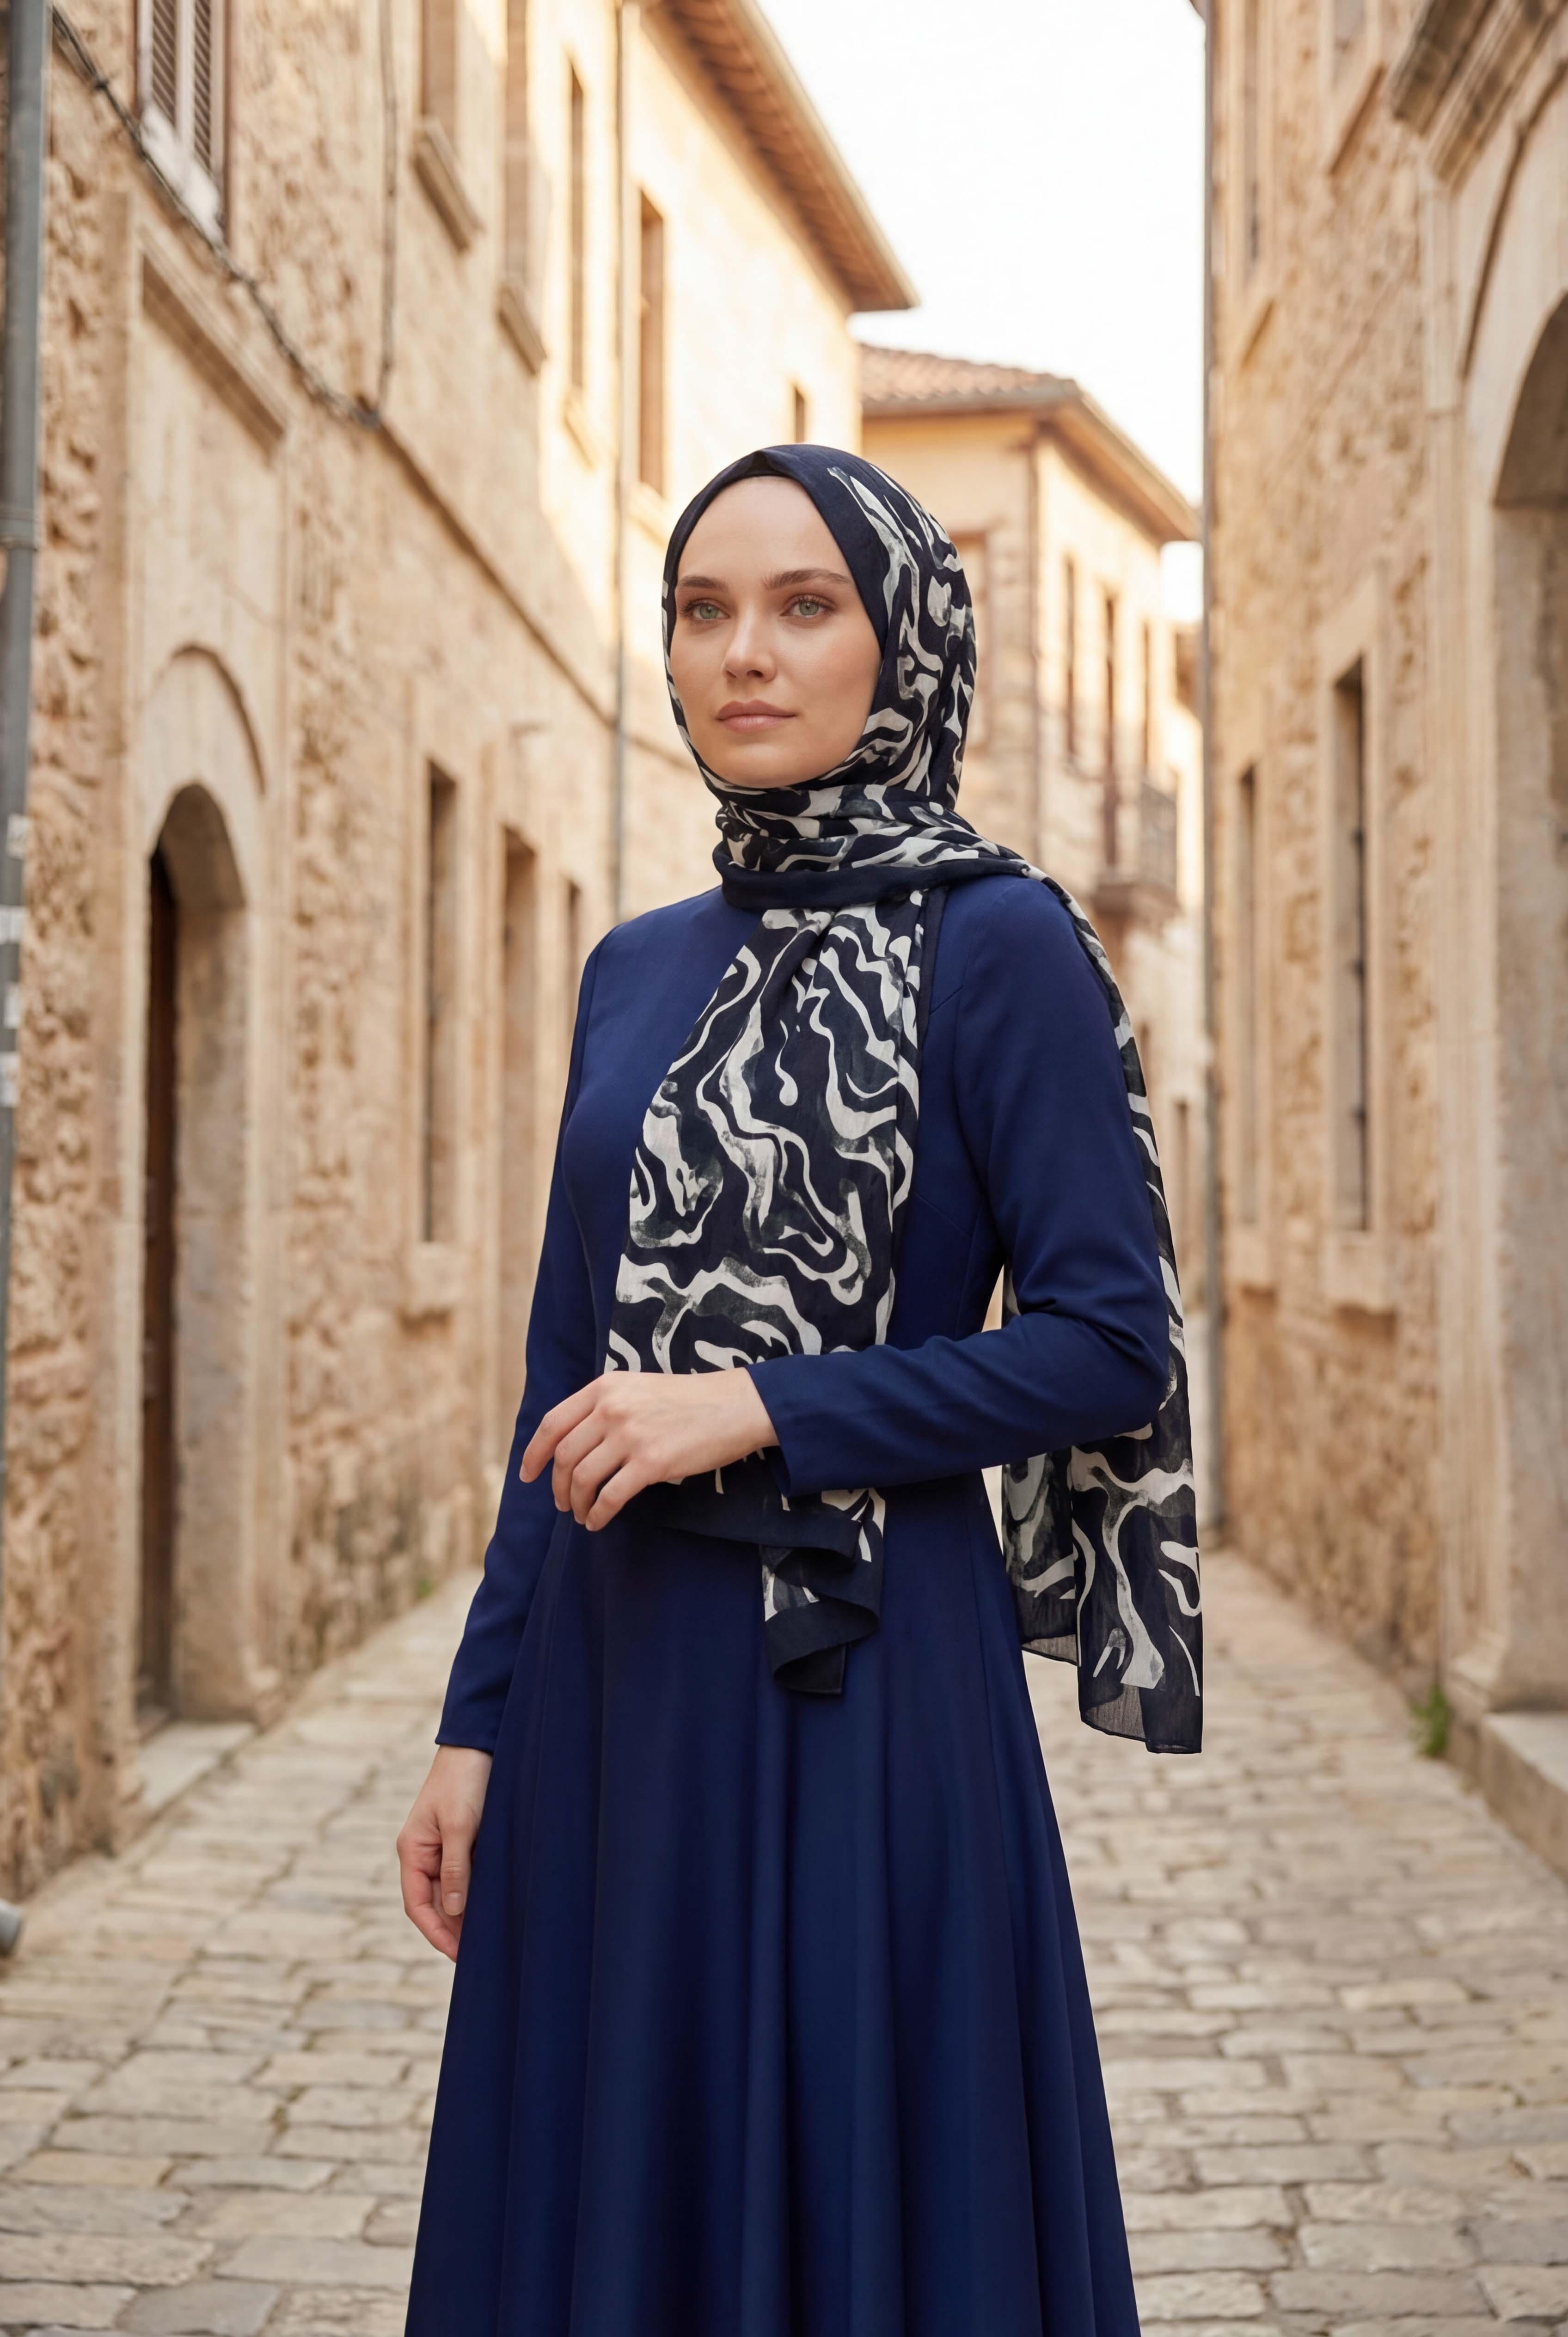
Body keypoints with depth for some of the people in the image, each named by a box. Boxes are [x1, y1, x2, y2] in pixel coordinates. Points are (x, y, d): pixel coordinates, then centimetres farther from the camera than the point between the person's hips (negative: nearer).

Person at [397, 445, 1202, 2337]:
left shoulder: (993, 942, -6)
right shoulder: (637, 969, 12)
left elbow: (1114, 1347, -10)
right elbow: (570, 1373, 13)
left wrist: (762, 1408, -16)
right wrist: (478, 1722, 10)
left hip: (852, 1692, -6)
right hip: (611, 1685, 6)